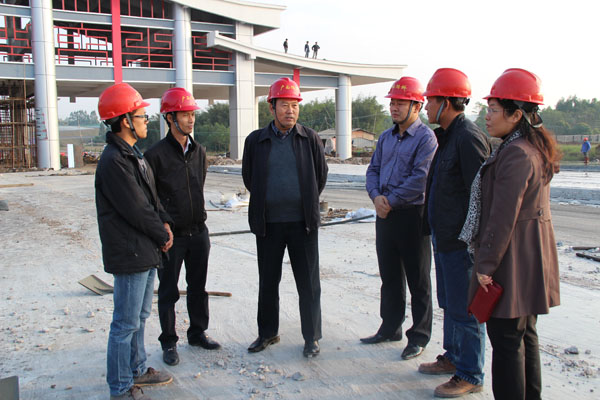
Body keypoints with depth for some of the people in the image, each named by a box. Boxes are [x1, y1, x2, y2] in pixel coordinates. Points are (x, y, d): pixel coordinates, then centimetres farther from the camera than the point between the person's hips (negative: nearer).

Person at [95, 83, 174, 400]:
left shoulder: (133, 155, 13)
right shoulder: (114, 161, -20)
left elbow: (151, 197, 18)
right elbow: (135, 210, -20)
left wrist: (164, 222, 3)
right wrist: (163, 235, -8)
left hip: (146, 252, 10)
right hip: (130, 255, -10)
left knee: (139, 316, 21)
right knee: (126, 323, 1)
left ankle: (136, 370, 36)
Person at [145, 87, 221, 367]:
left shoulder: (199, 152, 6)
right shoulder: (156, 154, -13)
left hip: (198, 231, 6)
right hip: (171, 236, -5)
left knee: (198, 286, 16)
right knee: (168, 292, 8)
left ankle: (198, 333, 33)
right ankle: (168, 342, 22)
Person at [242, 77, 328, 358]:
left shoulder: (310, 139, 2)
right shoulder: (256, 140, 3)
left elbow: (321, 174, 11)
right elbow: (248, 177, 14)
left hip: (303, 222, -1)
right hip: (268, 224, 1)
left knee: (308, 283, 5)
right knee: (268, 282, 12)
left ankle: (311, 337, 19)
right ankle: (268, 333, 29)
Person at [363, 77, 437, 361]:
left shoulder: (426, 137, -10)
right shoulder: (386, 137, 13)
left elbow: (420, 179, -18)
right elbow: (373, 169, 12)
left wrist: (391, 201, -15)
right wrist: (376, 196, -7)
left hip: (412, 214, -7)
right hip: (385, 214, 7)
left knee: (418, 281, 5)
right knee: (389, 276, 16)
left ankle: (419, 336, 17)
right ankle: (390, 327, 30)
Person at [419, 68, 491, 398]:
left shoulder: (468, 138, -18)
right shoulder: (447, 136, 14)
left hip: (461, 241, -10)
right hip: (444, 237, 10)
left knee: (465, 308, 0)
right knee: (449, 303, 20)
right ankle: (453, 357, 35)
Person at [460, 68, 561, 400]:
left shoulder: (515, 154, -20)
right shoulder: (535, 149, 12)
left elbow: (503, 217, -23)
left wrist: (485, 264, -17)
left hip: (512, 259, -10)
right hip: (532, 257, 10)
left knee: (505, 339, -1)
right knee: (524, 335, 19)